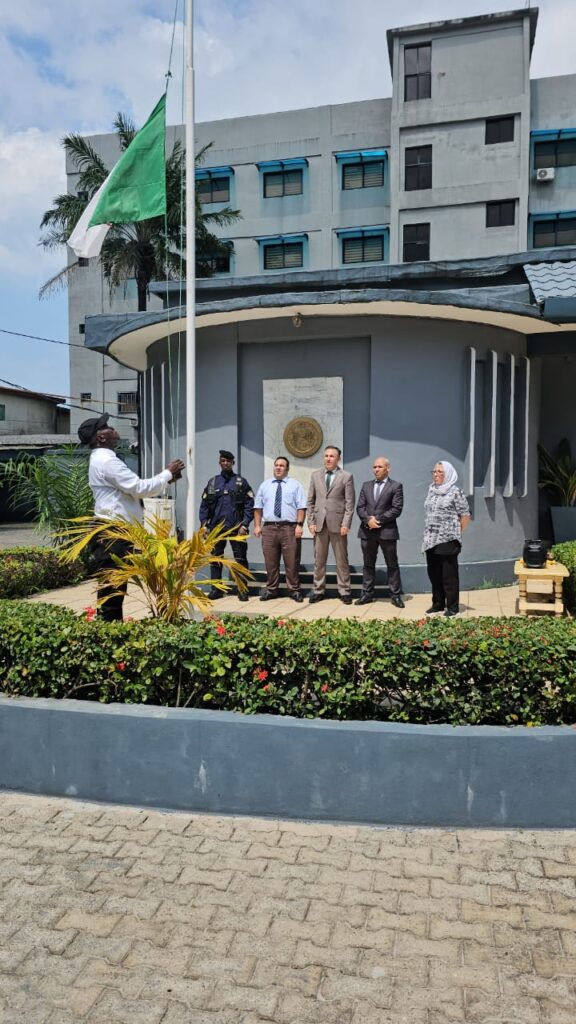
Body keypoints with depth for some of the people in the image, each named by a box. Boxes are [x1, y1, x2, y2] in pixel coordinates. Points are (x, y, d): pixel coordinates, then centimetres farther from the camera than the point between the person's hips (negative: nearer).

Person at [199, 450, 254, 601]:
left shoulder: (241, 482, 4)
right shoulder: (212, 482, 11)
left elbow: (250, 505, -2)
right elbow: (204, 505, 10)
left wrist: (244, 525, -11)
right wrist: (204, 524, 0)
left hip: (236, 528, -2)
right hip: (216, 527, 3)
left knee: (240, 560, 1)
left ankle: (242, 590, 8)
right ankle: (216, 589, 16)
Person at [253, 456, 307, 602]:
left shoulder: (295, 485, 7)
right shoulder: (264, 485, 15)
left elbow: (301, 507, 0)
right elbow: (258, 507, 14)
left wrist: (299, 525, -11)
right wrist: (257, 526, 6)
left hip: (289, 528, -2)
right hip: (269, 528, 2)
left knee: (292, 562, 0)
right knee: (270, 561, 6)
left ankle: (294, 590, 10)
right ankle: (271, 590, 17)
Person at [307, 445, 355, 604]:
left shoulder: (346, 477, 1)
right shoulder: (316, 475, 11)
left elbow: (350, 503, -3)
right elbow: (311, 501, 11)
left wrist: (346, 524, -10)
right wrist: (311, 521, 2)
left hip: (338, 524, -3)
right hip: (319, 524, 3)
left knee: (341, 560, 3)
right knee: (319, 560, 7)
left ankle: (344, 591, 11)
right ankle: (319, 590, 15)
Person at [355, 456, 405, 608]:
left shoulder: (396, 486, 0)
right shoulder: (366, 485, 13)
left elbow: (396, 509, -9)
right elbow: (360, 507, 7)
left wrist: (378, 520, -13)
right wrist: (368, 520, -12)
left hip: (387, 531, -4)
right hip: (367, 531, 4)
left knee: (392, 565, 3)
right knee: (368, 564, 9)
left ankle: (396, 595, 9)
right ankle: (367, 594, 16)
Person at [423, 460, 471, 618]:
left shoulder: (455, 492, -7)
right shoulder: (431, 491, 13)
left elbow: (465, 515, -5)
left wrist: (457, 533, -1)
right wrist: (427, 535, 14)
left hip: (448, 540, -6)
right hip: (431, 541, 7)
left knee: (449, 575, -1)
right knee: (434, 575, 12)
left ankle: (452, 607, 8)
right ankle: (438, 604, 24)